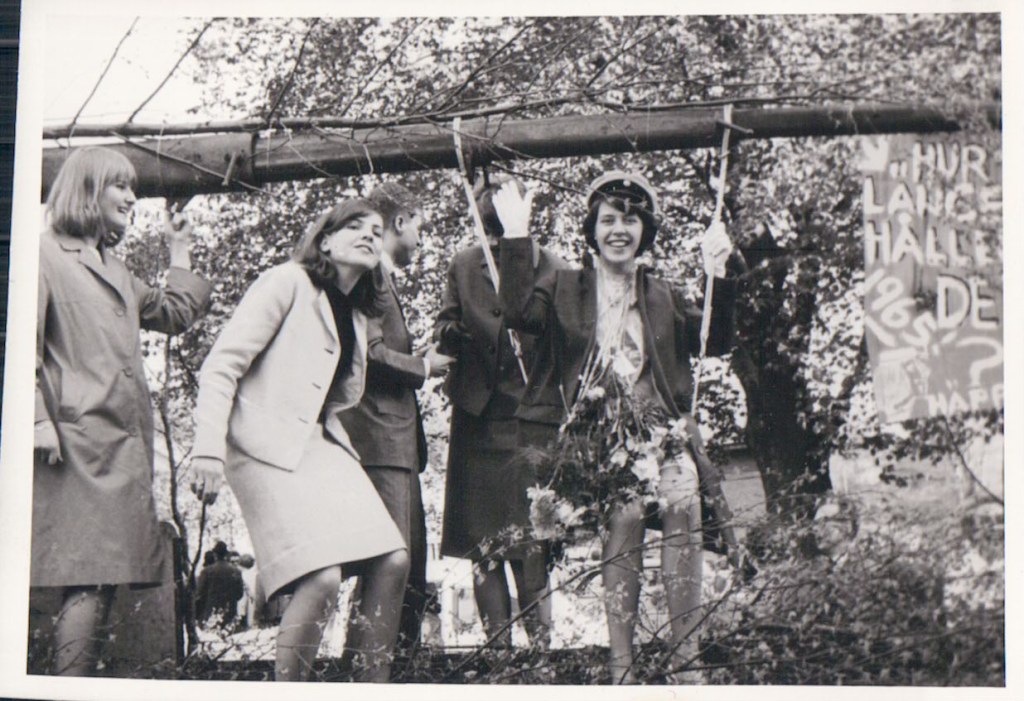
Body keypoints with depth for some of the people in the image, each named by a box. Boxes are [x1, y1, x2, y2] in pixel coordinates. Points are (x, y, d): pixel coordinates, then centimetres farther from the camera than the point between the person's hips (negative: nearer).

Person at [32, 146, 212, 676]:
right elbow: (23, 344, -9)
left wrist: (180, 251, 33)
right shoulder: (44, 255, 0)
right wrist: (39, 418, -17)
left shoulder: (113, 270, 26)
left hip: (124, 444, 8)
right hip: (78, 444, -8)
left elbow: (177, 314, 36)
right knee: (89, 582, -14)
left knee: (100, 582, 4)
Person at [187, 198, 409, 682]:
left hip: (322, 443, 8)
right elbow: (221, 365, -10)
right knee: (323, 577, -23)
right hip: (270, 447, -8)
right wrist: (209, 449, -19)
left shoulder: (355, 314, 20)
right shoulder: (289, 282, -3)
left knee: (392, 562, -6)